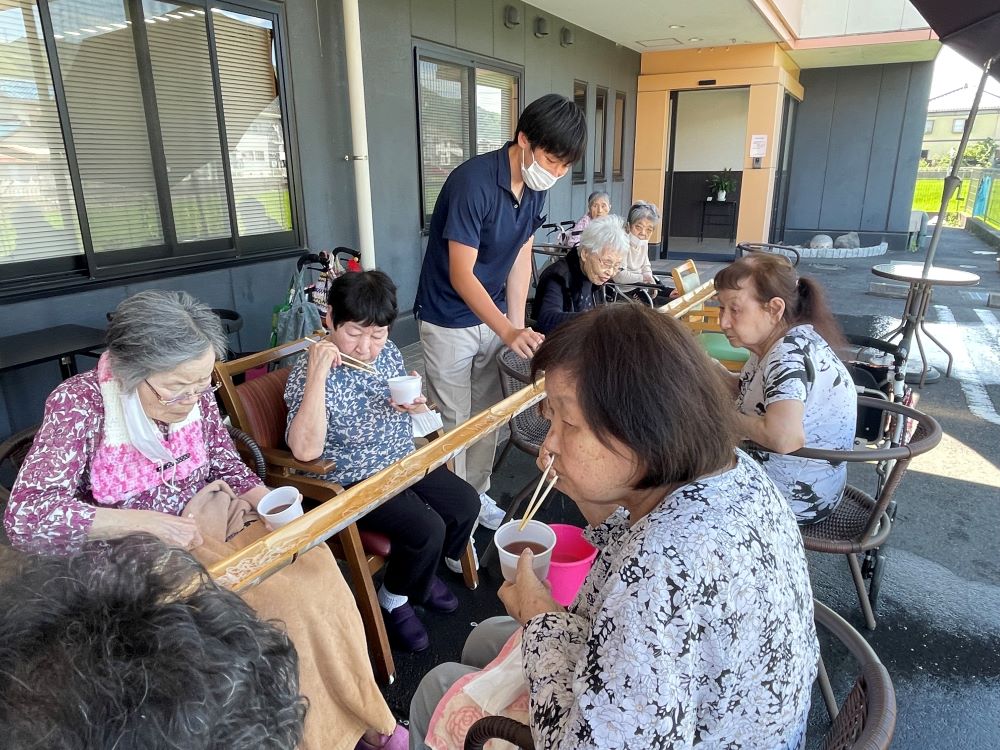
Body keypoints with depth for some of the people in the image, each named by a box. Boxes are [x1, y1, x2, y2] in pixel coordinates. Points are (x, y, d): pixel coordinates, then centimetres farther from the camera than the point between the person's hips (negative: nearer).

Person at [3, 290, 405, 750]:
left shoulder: (196, 393, -7)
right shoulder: (80, 404, -19)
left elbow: (227, 466, 4)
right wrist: (145, 521, -29)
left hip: (205, 520, 5)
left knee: (310, 571, -13)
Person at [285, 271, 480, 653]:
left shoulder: (387, 352, -2)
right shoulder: (308, 374, -22)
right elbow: (306, 451, -35)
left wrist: (415, 406, -9)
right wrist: (318, 374, -40)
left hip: (404, 462, 8)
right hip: (354, 482, -7)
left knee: (466, 502, 2)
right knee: (426, 529, -21)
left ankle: (424, 572, 29)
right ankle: (393, 599, 12)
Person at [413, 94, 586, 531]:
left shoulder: (535, 186, -3)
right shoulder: (473, 182, -27)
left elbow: (521, 258, 3)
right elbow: (461, 275, -26)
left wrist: (517, 326, -2)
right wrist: (508, 332, -33)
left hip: (493, 315, 7)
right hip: (450, 321, -7)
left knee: (487, 414, 16)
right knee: (453, 422, 3)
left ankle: (477, 493, 33)